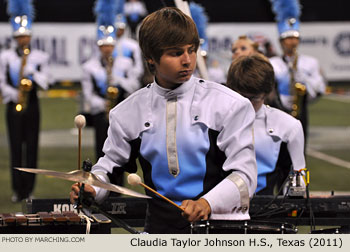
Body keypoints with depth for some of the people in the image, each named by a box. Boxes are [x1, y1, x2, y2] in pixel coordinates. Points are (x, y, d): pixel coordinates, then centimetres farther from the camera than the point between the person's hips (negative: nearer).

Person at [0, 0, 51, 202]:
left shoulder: (40, 57, 6)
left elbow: (45, 82, 1)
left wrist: (33, 73, -17)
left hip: (32, 104, 0)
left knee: (32, 147, 0)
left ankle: (29, 189, 5)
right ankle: (18, 190, 4)